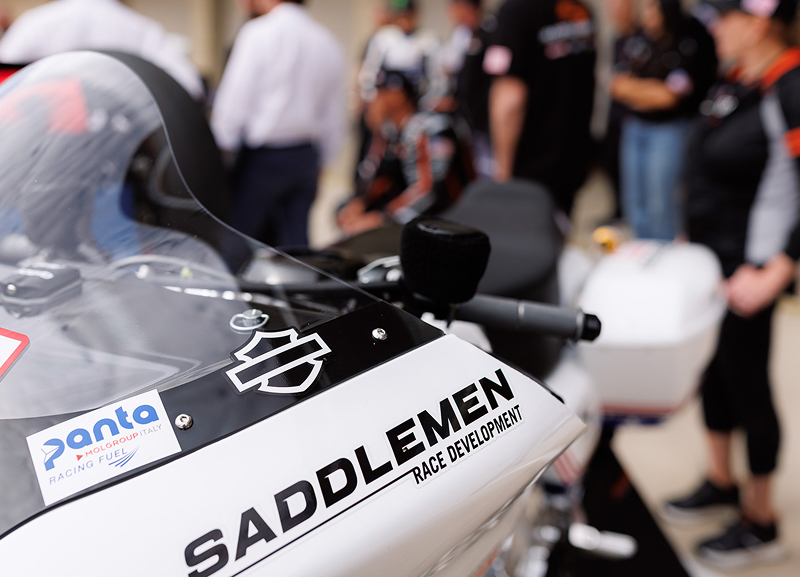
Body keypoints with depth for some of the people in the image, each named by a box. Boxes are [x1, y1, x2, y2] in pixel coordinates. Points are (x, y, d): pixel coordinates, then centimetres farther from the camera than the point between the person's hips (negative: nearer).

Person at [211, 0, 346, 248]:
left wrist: (223, 145, 3)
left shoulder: (258, 33, -9)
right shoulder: (328, 41, 8)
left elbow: (235, 100, -11)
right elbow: (335, 118, 13)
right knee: (296, 241, 8)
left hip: (263, 157, -5)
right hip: (307, 158, 6)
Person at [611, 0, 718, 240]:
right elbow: (617, 86, 7)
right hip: (634, 127, 7)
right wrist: (651, 90, -10)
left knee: (659, 207, -8)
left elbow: (670, 96, -15)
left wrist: (630, 87, -5)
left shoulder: (690, 41, -10)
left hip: (670, 129, -7)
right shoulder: (637, 40, 9)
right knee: (634, 205, 11)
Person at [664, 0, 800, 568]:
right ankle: (721, 481, 41)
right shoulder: (735, 83, 6)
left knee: (747, 385, 4)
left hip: (748, 272, -9)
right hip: (708, 259, 9)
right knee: (711, 369, 20)